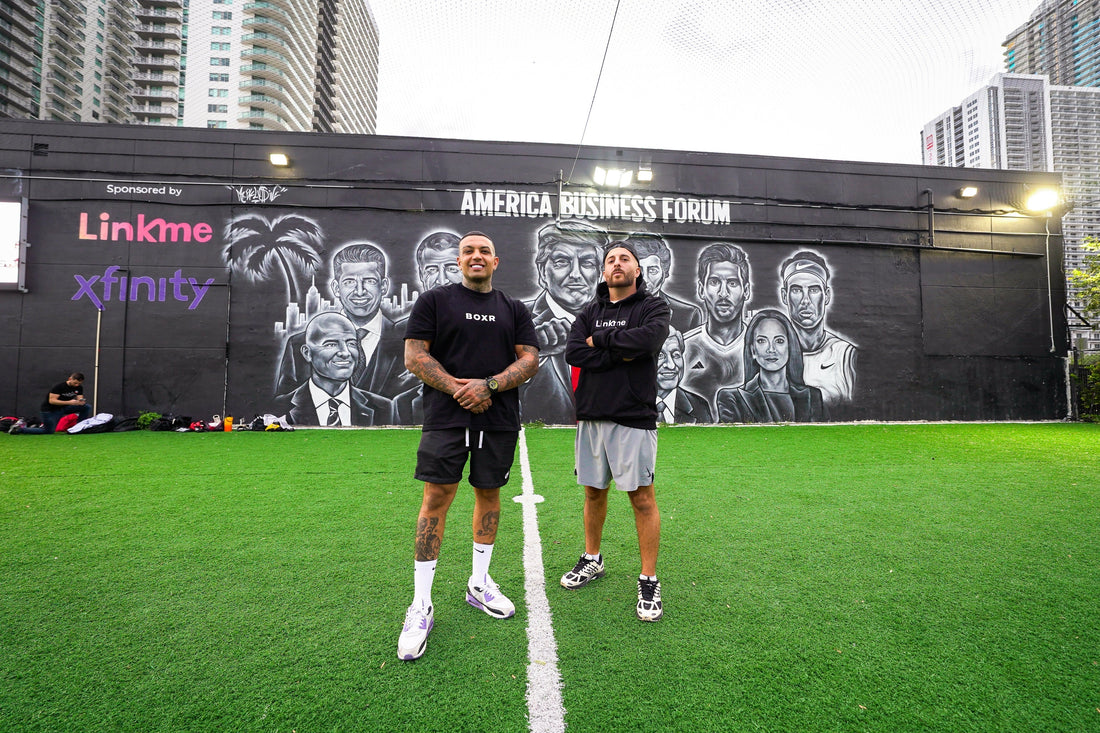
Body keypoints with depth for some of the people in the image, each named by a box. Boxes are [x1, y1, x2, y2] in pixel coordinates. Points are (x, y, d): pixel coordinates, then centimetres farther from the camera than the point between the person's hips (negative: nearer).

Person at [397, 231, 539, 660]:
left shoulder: (514, 310, 12)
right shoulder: (434, 301, 6)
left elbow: (530, 360, 3)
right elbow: (414, 356, -2)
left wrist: (488, 385, -13)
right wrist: (458, 389, -13)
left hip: (499, 420, 3)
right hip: (446, 417, -2)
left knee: (489, 494, 11)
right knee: (436, 498, -4)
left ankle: (479, 584, 30)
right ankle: (421, 606, 8)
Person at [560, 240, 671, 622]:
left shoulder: (653, 306, 2)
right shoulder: (589, 312, 12)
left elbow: (649, 338, -22)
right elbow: (573, 353, -5)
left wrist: (600, 340, -9)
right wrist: (620, 354, -12)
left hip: (634, 417, -4)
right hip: (591, 416, 4)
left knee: (642, 497, -1)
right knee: (594, 491, 15)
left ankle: (649, 581, 13)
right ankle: (592, 560, 34)